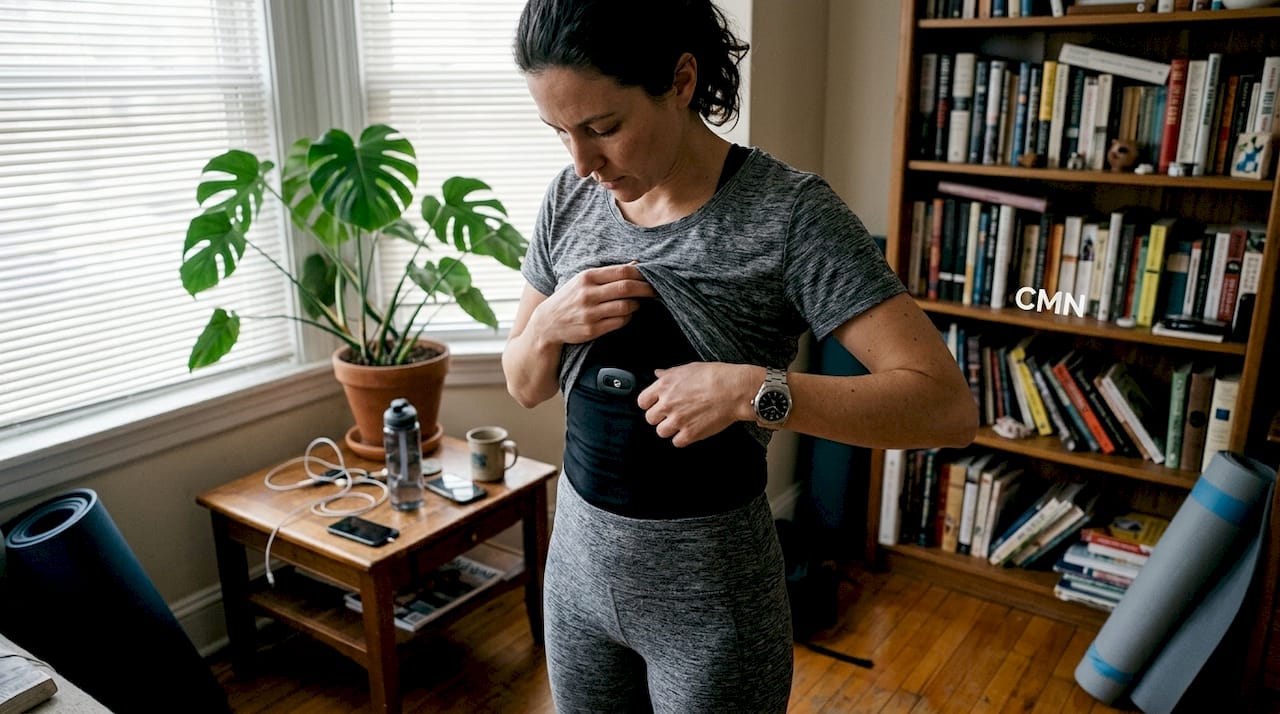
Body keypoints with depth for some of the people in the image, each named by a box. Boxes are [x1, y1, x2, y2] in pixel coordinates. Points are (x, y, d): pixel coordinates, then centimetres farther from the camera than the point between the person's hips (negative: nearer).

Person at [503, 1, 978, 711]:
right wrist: (547, 325, -14)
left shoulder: (787, 211, -18)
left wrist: (753, 390, -32)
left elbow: (948, 406, -22)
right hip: (579, 560, 5)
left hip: (711, 598, -5)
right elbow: (524, 386, 7)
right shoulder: (570, 199, -2)